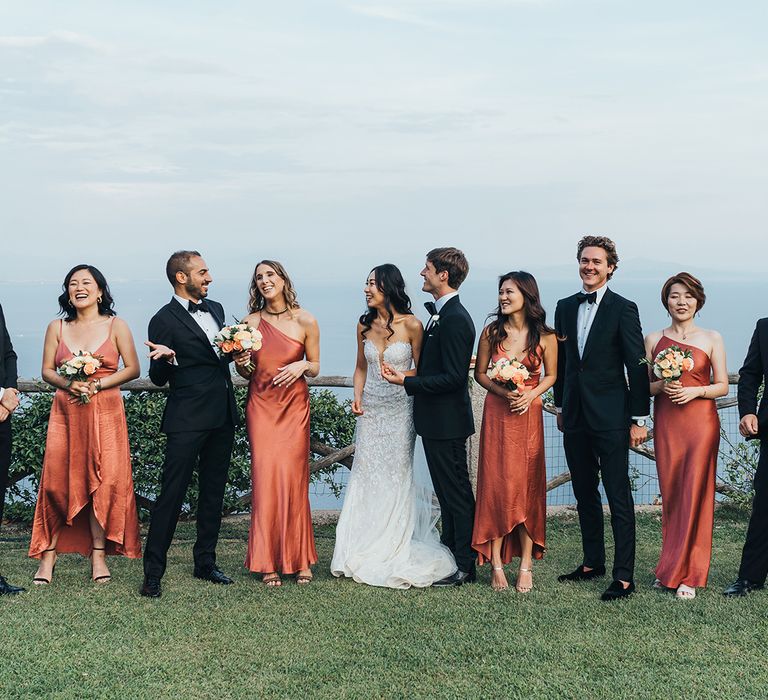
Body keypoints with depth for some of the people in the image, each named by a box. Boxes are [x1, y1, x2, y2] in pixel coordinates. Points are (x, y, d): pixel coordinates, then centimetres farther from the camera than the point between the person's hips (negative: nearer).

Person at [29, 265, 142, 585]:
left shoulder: (116, 326, 4)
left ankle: (98, 555, 1)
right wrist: (68, 384, -12)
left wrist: (97, 384, -11)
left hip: (105, 411, -1)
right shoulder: (57, 327, 10)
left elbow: (132, 369, 0)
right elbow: (47, 370, 9)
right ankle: (48, 554, 5)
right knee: (56, 480, -3)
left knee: (105, 480, -6)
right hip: (66, 411, 2)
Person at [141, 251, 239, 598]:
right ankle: (153, 573, -3)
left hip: (223, 416, 7)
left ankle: (205, 562, 24)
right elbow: (158, 378, -8)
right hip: (188, 419, -7)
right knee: (171, 494, -7)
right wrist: (165, 359, -28)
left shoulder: (216, 309, 13)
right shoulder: (164, 320, -8)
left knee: (213, 491, 13)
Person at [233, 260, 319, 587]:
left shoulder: (305, 321, -1)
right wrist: (241, 364, -10)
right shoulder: (250, 322, 2)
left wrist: (302, 366, -13)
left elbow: (315, 367, 8)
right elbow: (246, 374, 11)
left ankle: (299, 559, 14)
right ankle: (269, 562, 6)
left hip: (295, 406, -1)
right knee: (265, 478, -4)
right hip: (261, 406, 1)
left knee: (294, 479, -2)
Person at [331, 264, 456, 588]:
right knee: (365, 474, 4)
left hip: (400, 408, -4)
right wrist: (357, 397, 0)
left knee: (396, 475, 0)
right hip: (370, 409, 4)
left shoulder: (411, 325, -9)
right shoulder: (364, 325, 4)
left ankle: (394, 552, 11)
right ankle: (365, 552, 13)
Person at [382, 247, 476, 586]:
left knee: (456, 492, -1)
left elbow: (453, 377, -24)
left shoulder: (455, 320, -20)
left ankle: (465, 567, 8)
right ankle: (452, 555, 27)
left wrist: (406, 382, -21)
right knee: (447, 492, 17)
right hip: (437, 419, 10)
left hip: (447, 422, -10)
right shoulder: (441, 314, 12)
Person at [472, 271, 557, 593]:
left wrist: (530, 395, -11)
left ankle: (526, 565, 9)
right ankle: (497, 565, 6)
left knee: (527, 486, 2)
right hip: (496, 414, 1)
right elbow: (480, 373, 6)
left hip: (528, 414, 0)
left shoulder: (544, 336, -3)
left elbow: (551, 375, 7)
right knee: (495, 485, 0)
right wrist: (503, 392, -12)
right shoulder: (491, 332, -1)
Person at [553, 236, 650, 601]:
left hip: (610, 417, -6)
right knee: (584, 494, 15)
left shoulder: (623, 309, -7)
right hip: (575, 417, 6)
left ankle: (624, 576, -1)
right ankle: (593, 562, 27)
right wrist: (560, 406, 17)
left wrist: (639, 419, -10)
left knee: (618, 498, -4)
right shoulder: (565, 307, 10)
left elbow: (637, 366, -8)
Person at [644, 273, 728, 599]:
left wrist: (695, 390, -12)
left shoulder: (712, 339, 3)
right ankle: (671, 567, 15)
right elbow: (644, 386, 10)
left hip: (700, 421, -2)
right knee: (670, 495, 5)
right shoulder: (654, 340, 8)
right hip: (666, 424, 2)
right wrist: (662, 385, -10)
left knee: (695, 494, -3)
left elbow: (723, 386, 4)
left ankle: (687, 575, 4)